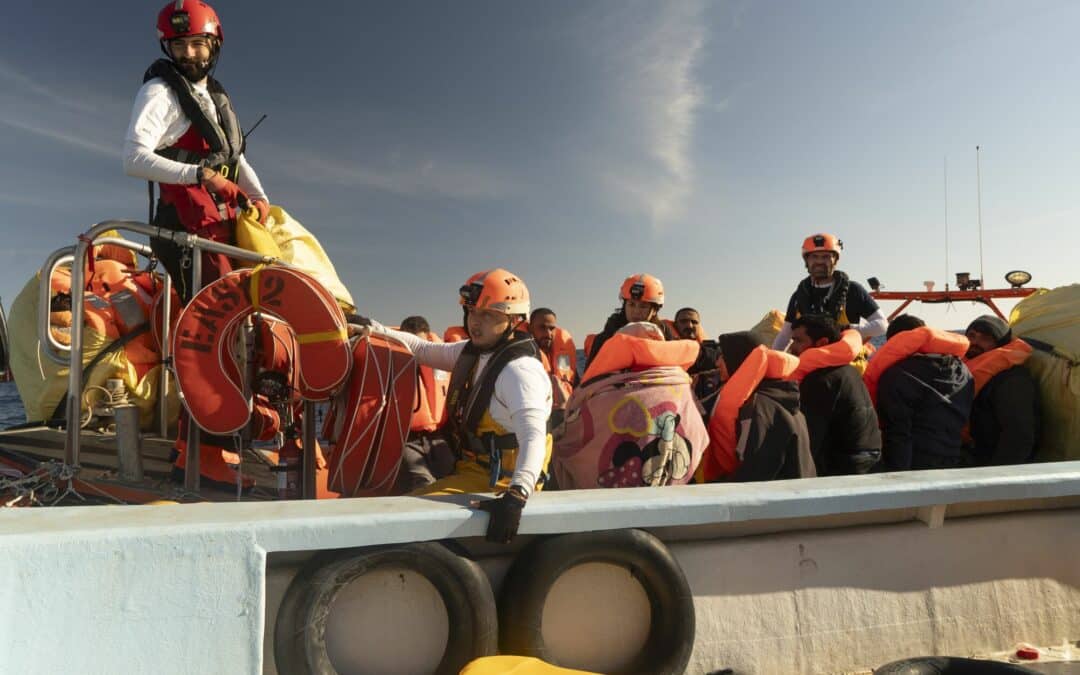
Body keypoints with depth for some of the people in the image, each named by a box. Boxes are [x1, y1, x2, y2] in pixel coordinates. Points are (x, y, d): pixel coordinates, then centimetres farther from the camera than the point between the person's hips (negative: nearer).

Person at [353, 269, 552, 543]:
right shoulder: (473, 351, 10)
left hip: (497, 483, -9)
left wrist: (516, 495, -47)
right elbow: (424, 350, 23)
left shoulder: (520, 370, -20)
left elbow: (533, 435, -33)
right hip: (470, 468, 10)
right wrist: (371, 329, 13)